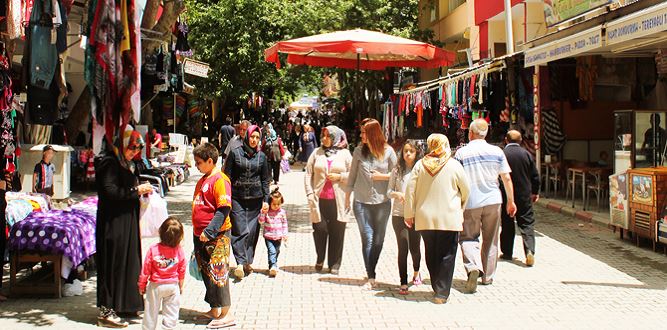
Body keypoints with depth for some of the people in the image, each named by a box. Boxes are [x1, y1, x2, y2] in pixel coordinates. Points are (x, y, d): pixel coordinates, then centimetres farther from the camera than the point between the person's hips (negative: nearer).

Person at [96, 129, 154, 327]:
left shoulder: (124, 164, 16)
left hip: (127, 222, 10)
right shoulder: (109, 163, -14)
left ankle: (124, 305, 24)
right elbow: (110, 192, -24)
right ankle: (106, 311, 0)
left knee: (129, 261, 14)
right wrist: (136, 190, -20)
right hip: (113, 223, -10)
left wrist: (140, 190, 6)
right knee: (113, 264, -6)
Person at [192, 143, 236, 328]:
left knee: (217, 273, -6)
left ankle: (226, 314, 1)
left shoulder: (220, 180, -13)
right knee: (206, 273, 14)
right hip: (201, 235, 9)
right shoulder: (202, 180, 15)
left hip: (217, 235, -9)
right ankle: (214, 311, 24)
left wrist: (209, 231, -23)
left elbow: (224, 209, -20)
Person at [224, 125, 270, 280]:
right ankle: (240, 263, -15)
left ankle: (248, 261, 15)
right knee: (240, 230, -11)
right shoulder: (235, 153, 1)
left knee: (252, 231, 4)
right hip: (237, 197, -2)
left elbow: (265, 180, 11)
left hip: (255, 198, 2)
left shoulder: (261, 156, 8)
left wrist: (266, 200, 4)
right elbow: (227, 176, 1)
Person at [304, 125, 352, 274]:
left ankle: (334, 265, 14)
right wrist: (310, 194, -2)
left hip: (338, 201, -1)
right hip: (319, 200, 1)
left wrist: (340, 176, -10)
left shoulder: (345, 154, 6)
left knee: (337, 233, 2)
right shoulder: (317, 153, 9)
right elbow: (308, 174, 7)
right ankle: (320, 259, 22)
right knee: (319, 230, -1)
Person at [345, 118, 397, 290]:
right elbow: (352, 175, 9)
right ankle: (371, 278, -3)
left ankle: (371, 272, 24)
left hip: (382, 201, 0)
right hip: (361, 201, 0)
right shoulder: (359, 151, 2)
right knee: (367, 238, -5)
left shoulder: (388, 151, -2)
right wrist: (347, 197, 11)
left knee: (378, 240, 9)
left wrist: (382, 176, -10)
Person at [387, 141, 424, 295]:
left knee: (415, 247, 6)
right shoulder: (397, 170, 6)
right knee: (403, 247, -4)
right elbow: (389, 191, 10)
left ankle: (416, 272, 38)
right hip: (399, 214, 1)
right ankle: (403, 283, 2)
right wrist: (397, 194, -10)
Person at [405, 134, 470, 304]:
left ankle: (437, 288, 23)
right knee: (447, 255, 2)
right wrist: (461, 209, 21)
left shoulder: (420, 165, 1)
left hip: (425, 218, 3)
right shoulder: (454, 165, -5)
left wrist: (409, 214, 10)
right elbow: (466, 191, 4)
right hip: (449, 219, -3)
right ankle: (442, 293, 0)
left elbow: (410, 190, 2)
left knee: (431, 254, 15)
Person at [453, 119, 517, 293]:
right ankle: (487, 276, 21)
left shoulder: (461, 153, -7)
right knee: (490, 240, 14)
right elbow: (507, 178, 2)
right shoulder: (496, 151, 0)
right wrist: (511, 201, 12)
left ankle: (473, 267, -18)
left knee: (468, 238, 7)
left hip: (470, 202, -2)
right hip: (493, 200, 2)